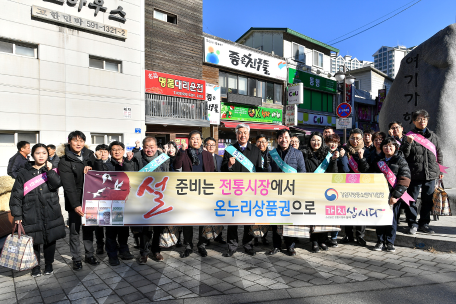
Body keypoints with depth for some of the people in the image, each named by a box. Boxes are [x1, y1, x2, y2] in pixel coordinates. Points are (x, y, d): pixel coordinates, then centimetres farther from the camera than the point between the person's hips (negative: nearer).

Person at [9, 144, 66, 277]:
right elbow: (16, 195, 3)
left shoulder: (52, 170, 8)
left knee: (50, 240, 9)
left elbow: (57, 184, -10)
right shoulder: (24, 173, 4)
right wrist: (17, 215, -2)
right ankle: (36, 267, 25)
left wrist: (50, 171, -21)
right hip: (31, 215, -1)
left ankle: (49, 265, 28)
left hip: (51, 213, 1)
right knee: (34, 241, 5)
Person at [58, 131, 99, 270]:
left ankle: (89, 255, 24)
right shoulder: (65, 161, -8)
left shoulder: (89, 155, 5)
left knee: (89, 228, 11)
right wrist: (75, 205, -21)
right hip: (74, 201, -4)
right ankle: (76, 259, 17)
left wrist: (90, 169, -11)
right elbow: (69, 185, -14)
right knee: (74, 230, 3)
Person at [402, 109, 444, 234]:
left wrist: (440, 170, 15)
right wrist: (408, 143, -21)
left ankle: (424, 223, 22)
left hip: (431, 174, 4)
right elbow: (403, 154, -6)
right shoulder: (410, 136, 0)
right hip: (414, 174, -4)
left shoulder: (433, 136, 13)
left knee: (428, 200, 10)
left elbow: (439, 154, 19)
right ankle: (413, 223, 13)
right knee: (411, 200, 1)